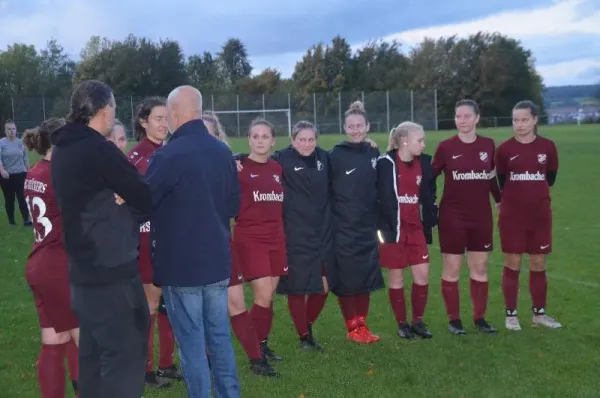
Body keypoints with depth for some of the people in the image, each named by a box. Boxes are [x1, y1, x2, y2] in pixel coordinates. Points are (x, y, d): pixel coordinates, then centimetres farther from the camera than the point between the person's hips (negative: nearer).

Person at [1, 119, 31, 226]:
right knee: (9, 199, 8)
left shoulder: (20, 142, 5)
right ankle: (11, 220, 18)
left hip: (20, 174, 1)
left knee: (22, 197, -6)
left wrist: (28, 171, 12)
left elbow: (25, 157, 12)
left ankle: (26, 219, -6)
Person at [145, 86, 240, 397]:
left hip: (181, 264, -6)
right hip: (218, 260, 7)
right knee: (220, 336, 16)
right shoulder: (223, 152, 4)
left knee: (192, 343, 4)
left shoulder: (167, 156, -18)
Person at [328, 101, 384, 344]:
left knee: (366, 278, 9)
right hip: (343, 228, -4)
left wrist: (379, 221, 10)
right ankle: (353, 329, 14)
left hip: (367, 227, 5)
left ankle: (362, 325, 21)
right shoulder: (335, 155, -8)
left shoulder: (374, 154, 6)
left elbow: (377, 189, 14)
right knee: (346, 279, 2)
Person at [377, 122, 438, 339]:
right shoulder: (386, 164, -11)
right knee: (396, 277, 5)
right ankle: (402, 324, 19)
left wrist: (430, 221, 10)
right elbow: (380, 197, -9)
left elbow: (428, 197, 15)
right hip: (393, 228, -5)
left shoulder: (424, 164, 6)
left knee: (423, 274, 3)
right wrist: (384, 227, -11)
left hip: (416, 227, 5)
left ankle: (418, 321, 19)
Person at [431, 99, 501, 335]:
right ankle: (454, 319, 14)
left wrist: (501, 201, 17)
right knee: (451, 270, 3)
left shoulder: (488, 145, 2)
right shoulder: (445, 147, -7)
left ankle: (480, 318, 19)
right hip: (452, 216, -3)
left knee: (480, 269, 8)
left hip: (481, 216, 3)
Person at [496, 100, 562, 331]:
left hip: (540, 215, 2)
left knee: (538, 265, 9)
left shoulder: (547, 146, -1)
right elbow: (500, 181, 5)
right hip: (512, 215, -2)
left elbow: (550, 178, 11)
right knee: (512, 265, 3)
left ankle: (539, 313, 22)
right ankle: (511, 314, 13)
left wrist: (535, 191, 10)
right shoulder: (505, 149, -5)